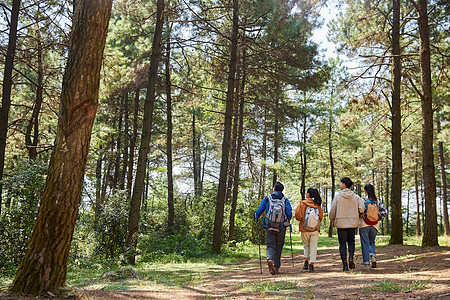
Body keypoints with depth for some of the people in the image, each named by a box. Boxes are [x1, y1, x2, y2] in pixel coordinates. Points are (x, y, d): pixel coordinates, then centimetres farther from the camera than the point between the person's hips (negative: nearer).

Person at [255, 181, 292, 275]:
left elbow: (259, 211, 1)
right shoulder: (285, 200, 4)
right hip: (281, 228, 1)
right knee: (278, 247, 15)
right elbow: (289, 214, -4)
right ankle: (277, 267, 15)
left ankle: (270, 259, -28)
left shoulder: (267, 198, 3)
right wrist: (288, 221, 17)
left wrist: (256, 217, 22)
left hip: (269, 226, -1)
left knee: (270, 246, 1)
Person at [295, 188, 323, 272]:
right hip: (315, 229, 1)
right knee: (313, 246, 6)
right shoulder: (317, 204, -1)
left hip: (305, 228, -1)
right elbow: (321, 217, 5)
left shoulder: (302, 204, -9)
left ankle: (306, 262, 7)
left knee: (306, 246, 18)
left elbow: (298, 216, -10)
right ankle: (311, 265, 2)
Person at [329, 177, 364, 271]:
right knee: (351, 241, 19)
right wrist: (356, 215, 14)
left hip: (341, 223, -2)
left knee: (342, 244, 4)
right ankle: (351, 258, -1)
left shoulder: (338, 196, -5)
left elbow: (332, 211, -4)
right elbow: (361, 209, -7)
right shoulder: (356, 197, 2)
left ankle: (345, 264, 2)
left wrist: (332, 220, 12)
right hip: (353, 223, 2)